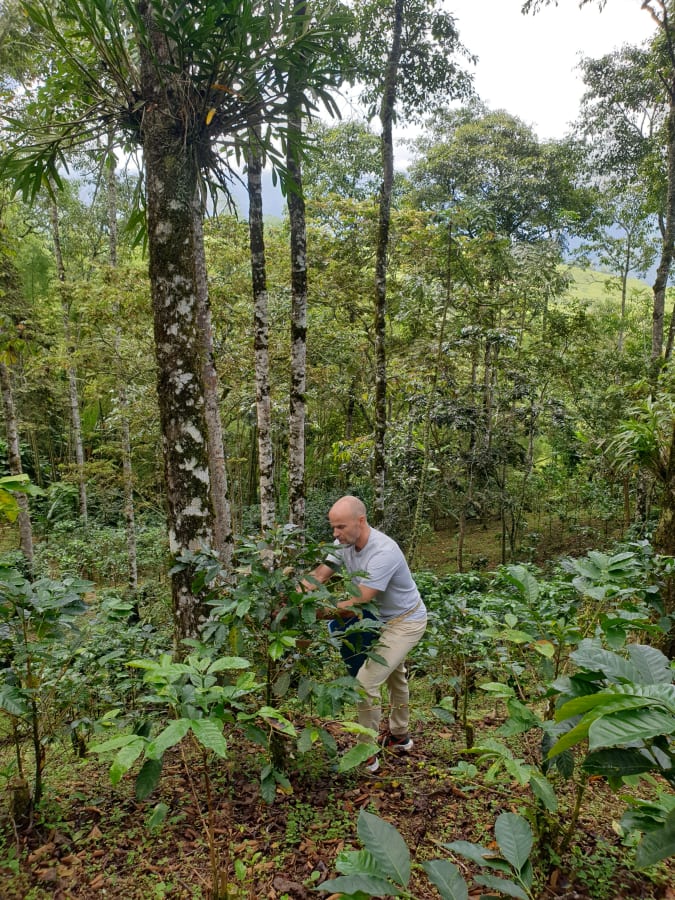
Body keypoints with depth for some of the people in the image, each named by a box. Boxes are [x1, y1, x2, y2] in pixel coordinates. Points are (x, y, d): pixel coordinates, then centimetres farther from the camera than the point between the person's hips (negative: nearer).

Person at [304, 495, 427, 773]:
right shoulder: (345, 544, -13)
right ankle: (399, 735, 48)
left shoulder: (383, 552, -37)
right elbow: (319, 575, -17)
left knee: (366, 682, -13)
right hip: (385, 619, 9)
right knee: (395, 675, 26)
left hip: (405, 622, -9)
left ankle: (366, 756, 3)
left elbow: (357, 603, -39)